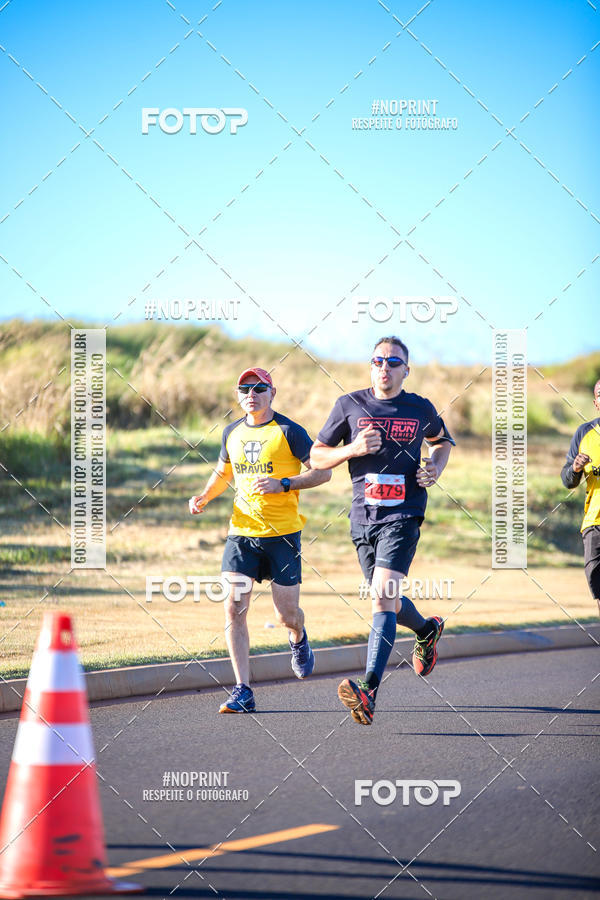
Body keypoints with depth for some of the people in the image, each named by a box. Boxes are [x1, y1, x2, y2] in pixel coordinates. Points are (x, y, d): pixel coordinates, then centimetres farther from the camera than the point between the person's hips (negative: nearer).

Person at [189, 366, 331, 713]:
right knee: (234, 608, -11)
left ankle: (298, 639, 40)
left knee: (287, 613, 0)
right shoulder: (232, 433, 10)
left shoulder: (288, 431, -6)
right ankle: (243, 692, -8)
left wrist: (283, 484, -18)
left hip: (283, 533, -4)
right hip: (242, 532, 4)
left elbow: (323, 472, -6)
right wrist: (205, 497, 9)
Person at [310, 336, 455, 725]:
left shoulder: (421, 409, 4)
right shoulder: (349, 405, 3)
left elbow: (442, 440, 26)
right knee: (385, 600, 17)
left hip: (403, 514, -3)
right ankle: (426, 629, 52)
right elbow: (316, 457, 7)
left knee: (383, 597, -19)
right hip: (363, 515, 3)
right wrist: (353, 449, -12)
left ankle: (369, 690, -28)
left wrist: (436, 468, 4)